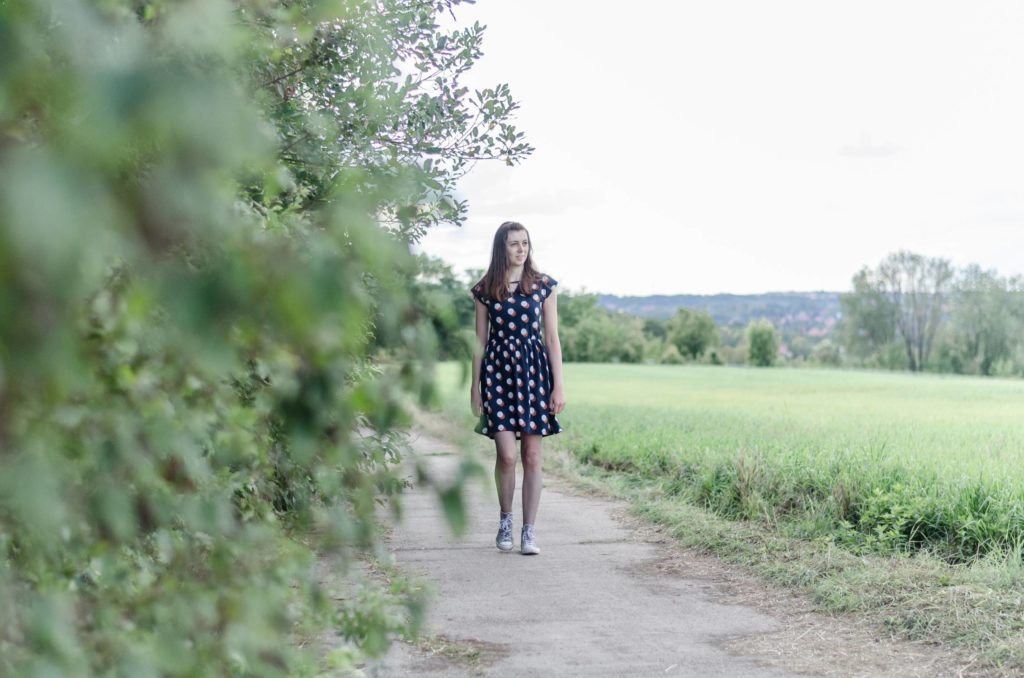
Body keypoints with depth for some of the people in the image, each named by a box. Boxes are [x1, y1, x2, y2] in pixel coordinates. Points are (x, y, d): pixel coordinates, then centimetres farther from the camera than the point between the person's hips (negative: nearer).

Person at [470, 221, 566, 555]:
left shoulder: (544, 285, 5)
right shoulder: (485, 289, 5)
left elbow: (552, 338, 4)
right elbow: (480, 340, 9)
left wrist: (558, 384, -1)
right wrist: (475, 386, 6)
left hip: (534, 369, 1)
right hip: (498, 370, 0)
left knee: (532, 455, 1)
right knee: (507, 454, -9)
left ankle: (528, 533, 8)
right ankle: (505, 521, 15)